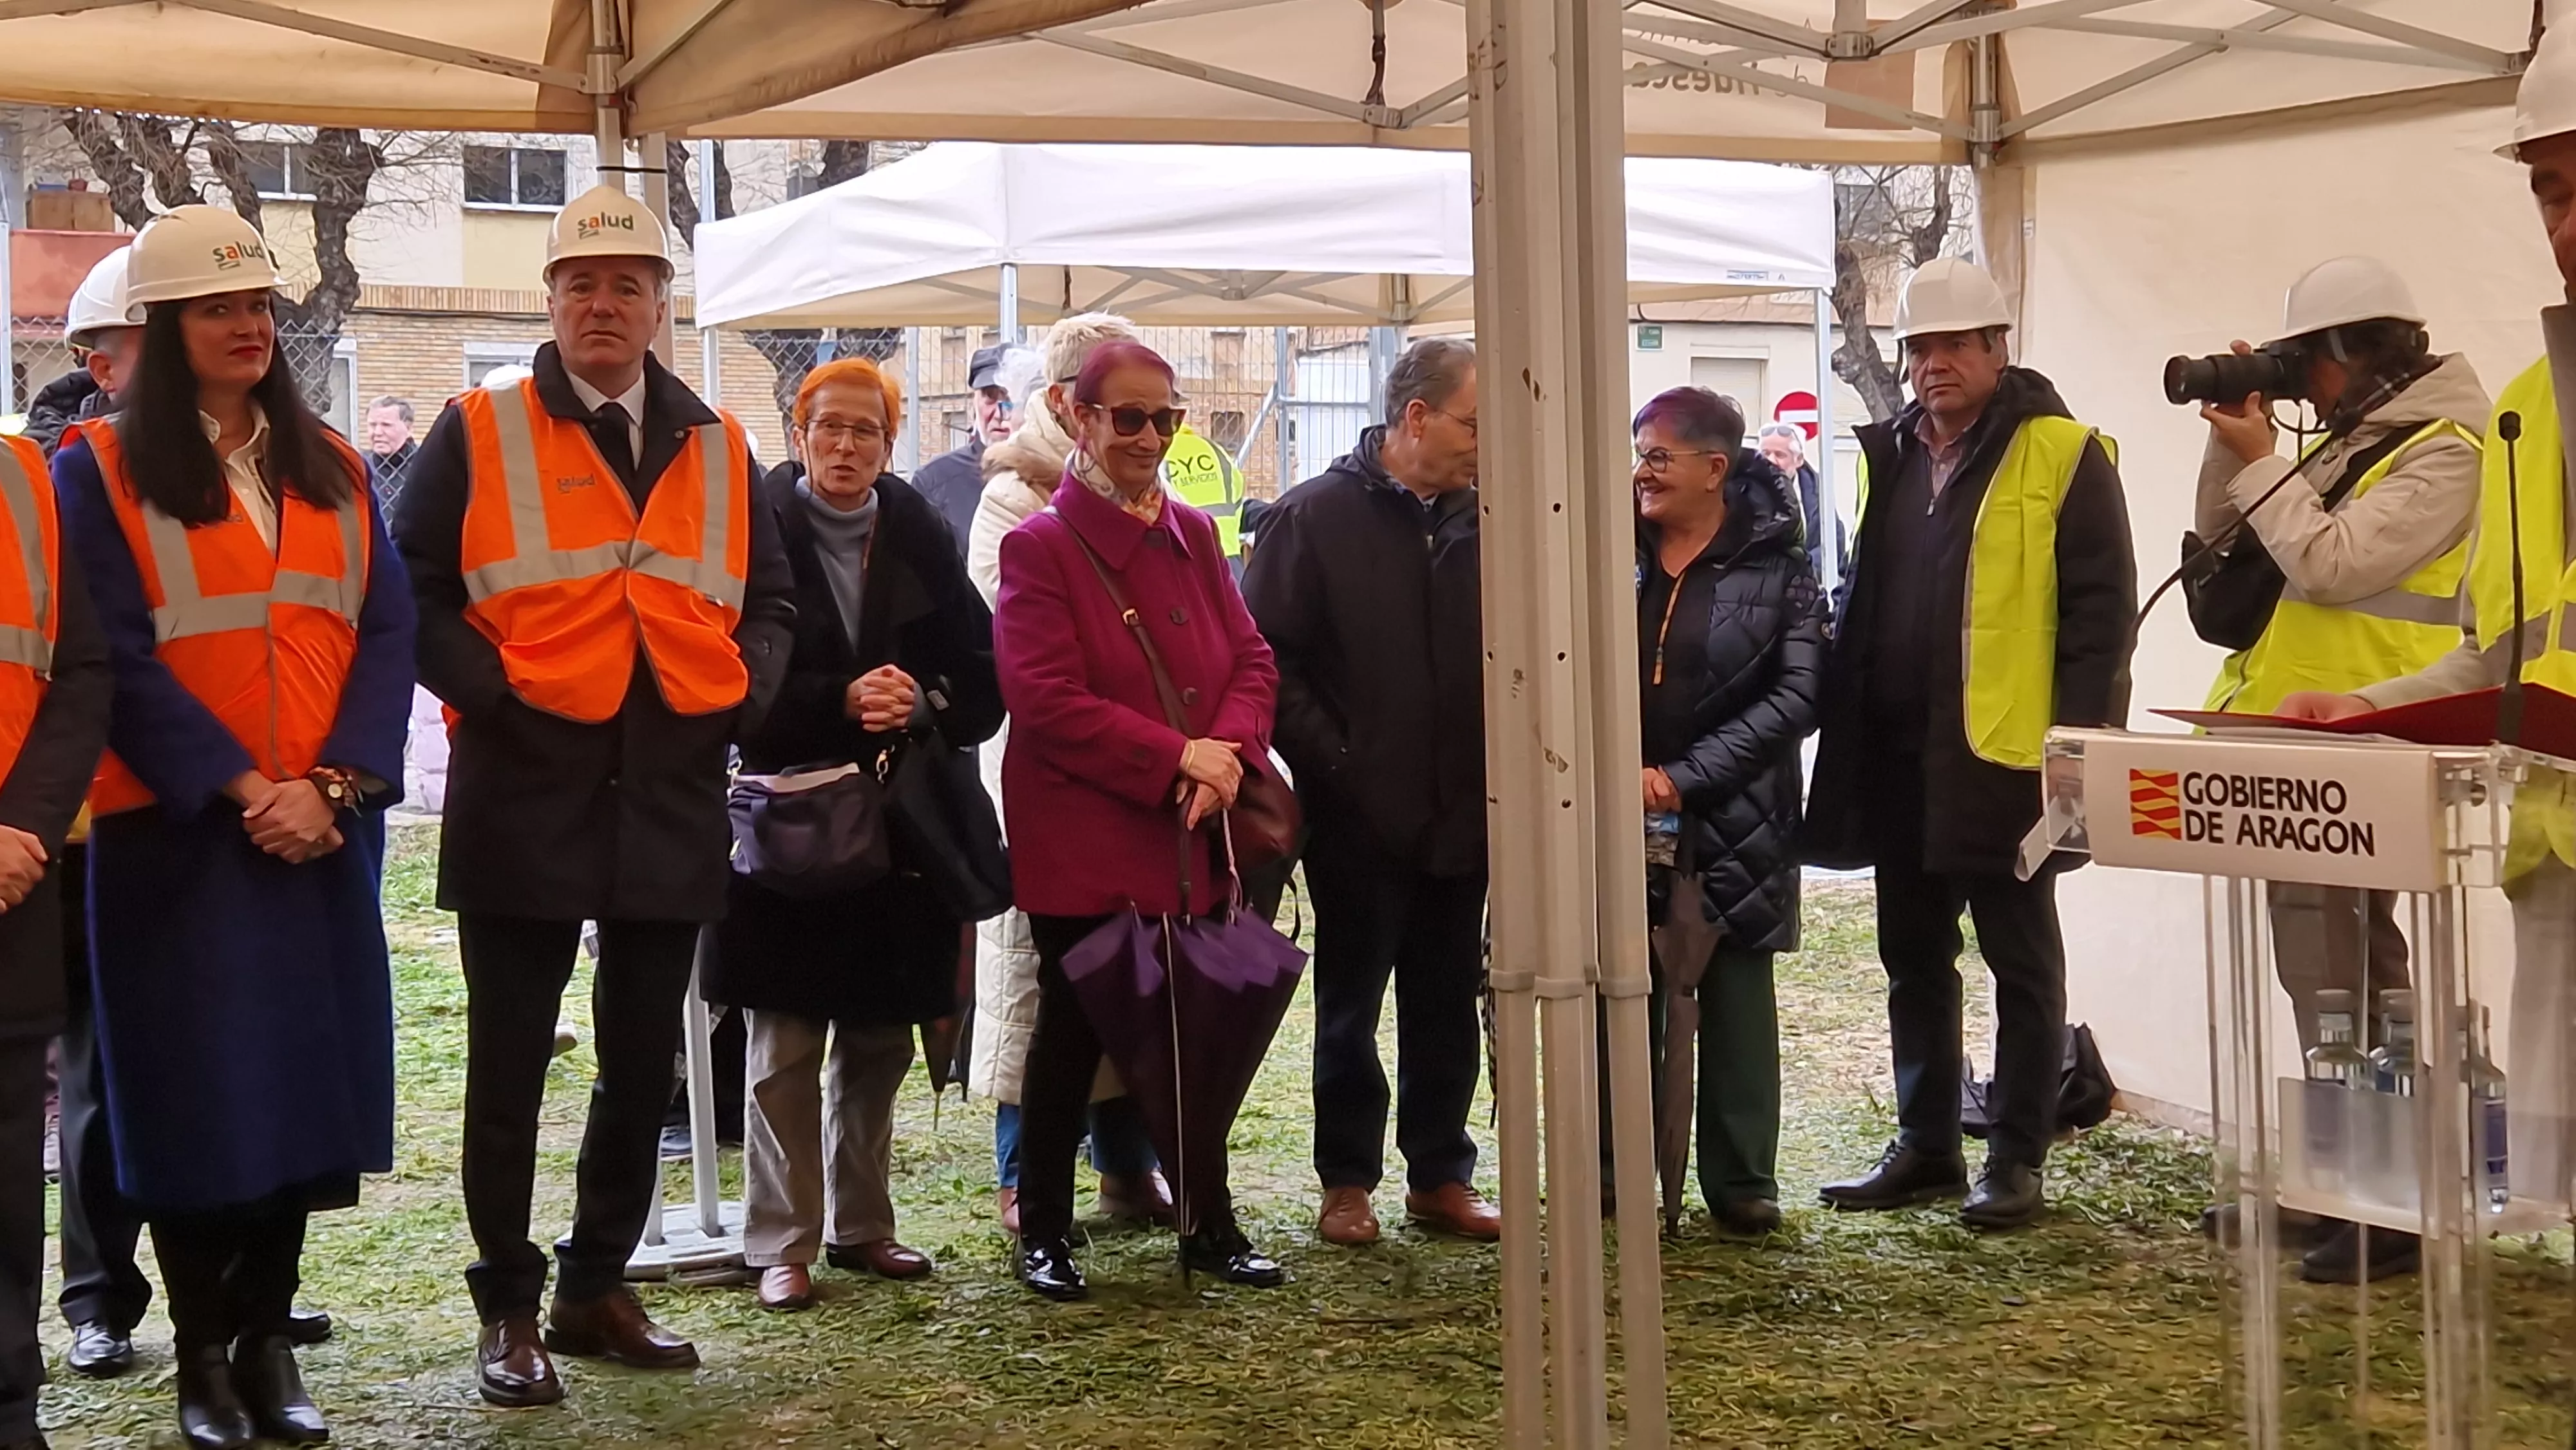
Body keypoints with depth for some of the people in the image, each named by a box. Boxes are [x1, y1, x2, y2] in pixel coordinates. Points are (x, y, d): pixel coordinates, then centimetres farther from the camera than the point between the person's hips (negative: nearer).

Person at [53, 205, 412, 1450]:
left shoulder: (331, 471, 11)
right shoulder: (98, 470, -1)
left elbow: (387, 631, 3)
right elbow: (119, 658, -10)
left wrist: (336, 782, -11)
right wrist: (240, 787, -17)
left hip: (321, 827, 4)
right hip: (175, 831, -4)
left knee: (304, 1074, 5)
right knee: (192, 1086, 1)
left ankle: (268, 1336, 16)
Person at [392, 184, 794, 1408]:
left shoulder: (716, 449, 12)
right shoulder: (479, 434, 0)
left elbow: (769, 600, 15)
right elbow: (415, 588, -4)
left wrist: (741, 696, -2)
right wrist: (495, 691, -15)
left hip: (673, 800, 4)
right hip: (522, 794, -4)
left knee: (642, 1063, 12)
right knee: (510, 1064, 4)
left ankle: (597, 1286, 27)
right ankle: (509, 1310, 15)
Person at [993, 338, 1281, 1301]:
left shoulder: (1193, 535, 11)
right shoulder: (1041, 547, -7)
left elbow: (1251, 661, 9)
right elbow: (1045, 700, -15)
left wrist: (1227, 751, -12)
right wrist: (1174, 757, -18)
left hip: (1194, 839, 5)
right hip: (1083, 846, -5)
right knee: (1071, 1034, 6)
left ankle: (1211, 1226, 23)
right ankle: (1044, 1233, 20)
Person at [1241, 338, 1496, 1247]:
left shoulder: (1480, 522, 5)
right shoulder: (1315, 517, -6)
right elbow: (1267, 659, -9)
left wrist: (1497, 764, -1)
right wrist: (1333, 762, -13)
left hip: (1461, 817, 4)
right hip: (1360, 819, -4)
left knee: (1449, 1008, 12)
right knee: (1351, 1008, 9)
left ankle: (1441, 1174, 24)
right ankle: (1347, 1181, 21)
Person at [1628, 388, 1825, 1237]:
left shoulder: (1776, 566, -2)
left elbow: (1796, 698, -8)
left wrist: (1683, 777, -12)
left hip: (1732, 823, -2)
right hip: (1619, 817, 2)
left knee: (1736, 1000, 6)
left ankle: (1741, 1184, 15)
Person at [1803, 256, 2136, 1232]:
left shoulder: (2059, 456, -6)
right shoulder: (1890, 457, 14)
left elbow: (2101, 605, -10)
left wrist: (2077, 740, -16)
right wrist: (1845, 730, 11)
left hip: (2003, 758, -7)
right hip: (1898, 757, 7)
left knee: (2021, 964, 4)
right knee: (1913, 959, 14)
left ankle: (2017, 1162, 12)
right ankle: (1925, 1147, 25)